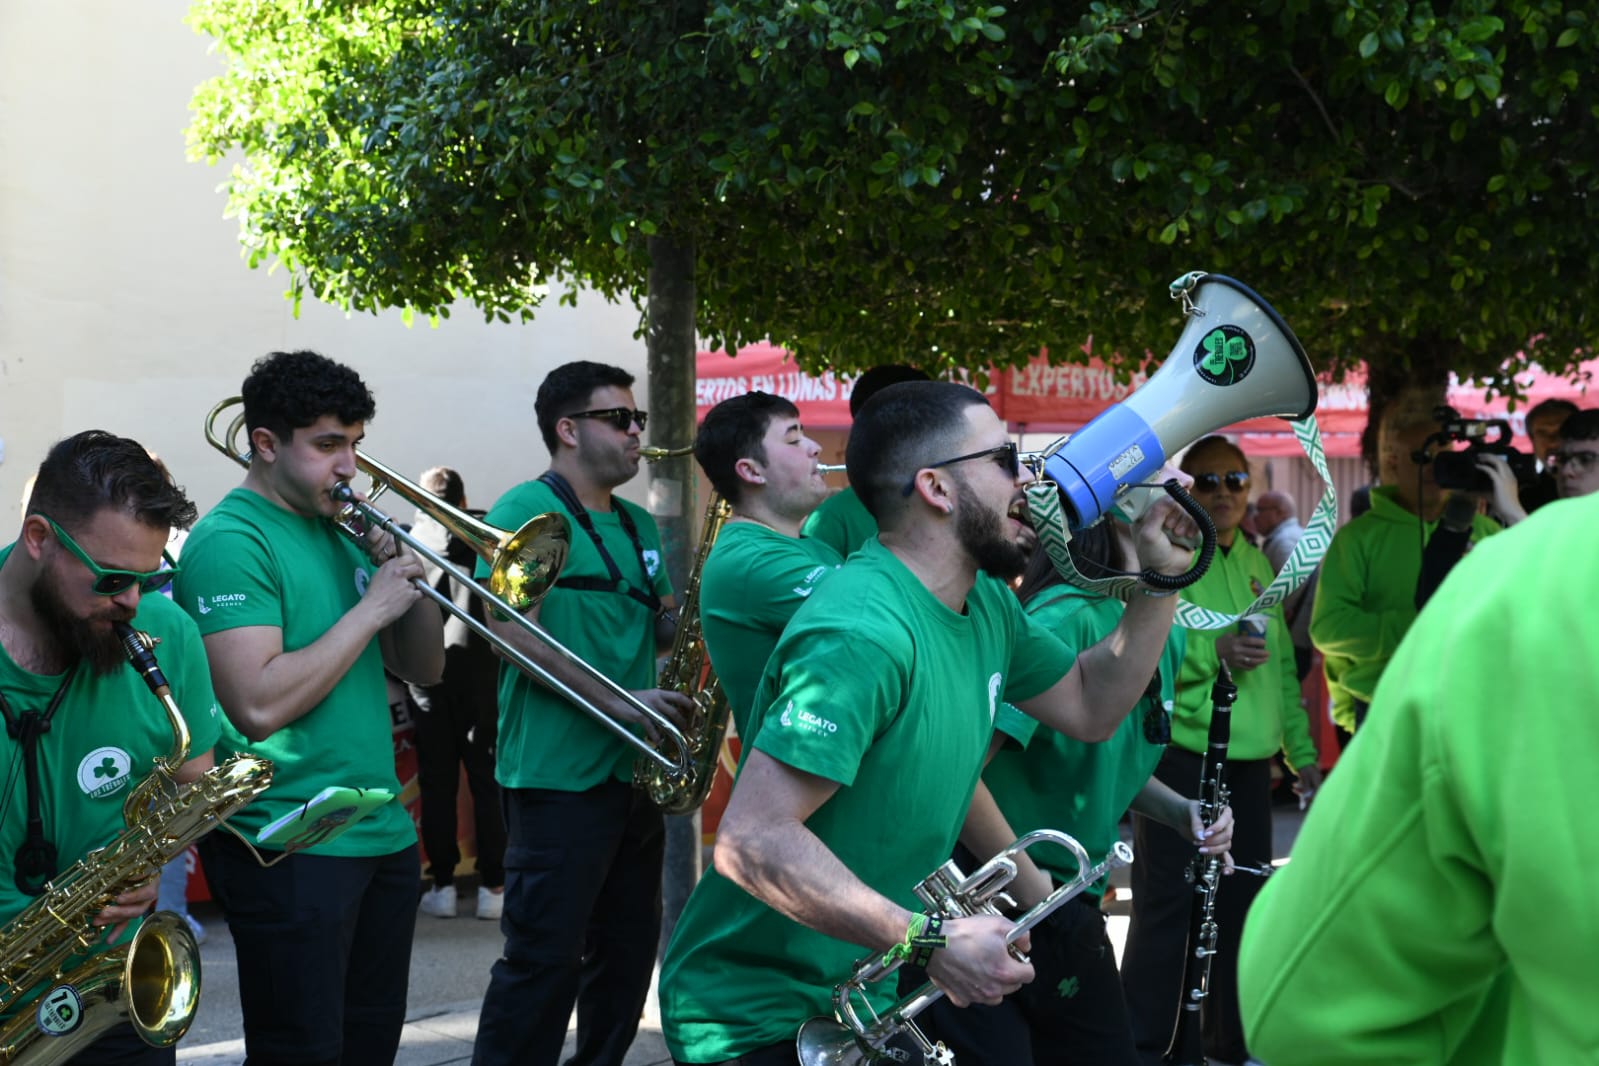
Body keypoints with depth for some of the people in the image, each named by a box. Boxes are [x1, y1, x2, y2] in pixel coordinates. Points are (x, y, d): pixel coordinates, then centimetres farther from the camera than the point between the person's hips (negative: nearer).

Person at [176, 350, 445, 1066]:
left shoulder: (341, 531, 14)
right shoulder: (231, 540, -11)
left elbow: (422, 669, 17)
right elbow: (259, 705, -23)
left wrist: (412, 581, -1)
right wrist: (371, 607, -16)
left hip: (383, 836, 9)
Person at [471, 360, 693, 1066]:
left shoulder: (639, 526, 16)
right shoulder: (526, 511, -9)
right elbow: (514, 632, -18)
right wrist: (618, 703, -22)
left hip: (633, 770, 8)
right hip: (558, 775, -8)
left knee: (628, 951, 13)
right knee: (544, 961, -6)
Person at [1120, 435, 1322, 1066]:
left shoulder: (1256, 564, 15)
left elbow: (1282, 667, 21)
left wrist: (1302, 752, 19)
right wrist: (1213, 654, -28)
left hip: (1248, 761, 7)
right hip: (1179, 759, -7)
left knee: (1241, 904, 12)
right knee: (1166, 907, -5)